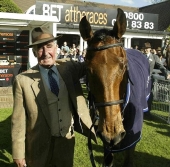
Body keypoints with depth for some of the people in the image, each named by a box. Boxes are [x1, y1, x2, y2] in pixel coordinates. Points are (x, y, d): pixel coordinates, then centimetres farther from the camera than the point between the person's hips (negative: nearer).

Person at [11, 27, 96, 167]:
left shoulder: (69, 68, -4)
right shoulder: (23, 80, -14)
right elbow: (18, 121, -11)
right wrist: (18, 154, -8)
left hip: (67, 142, 3)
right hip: (40, 147, -3)